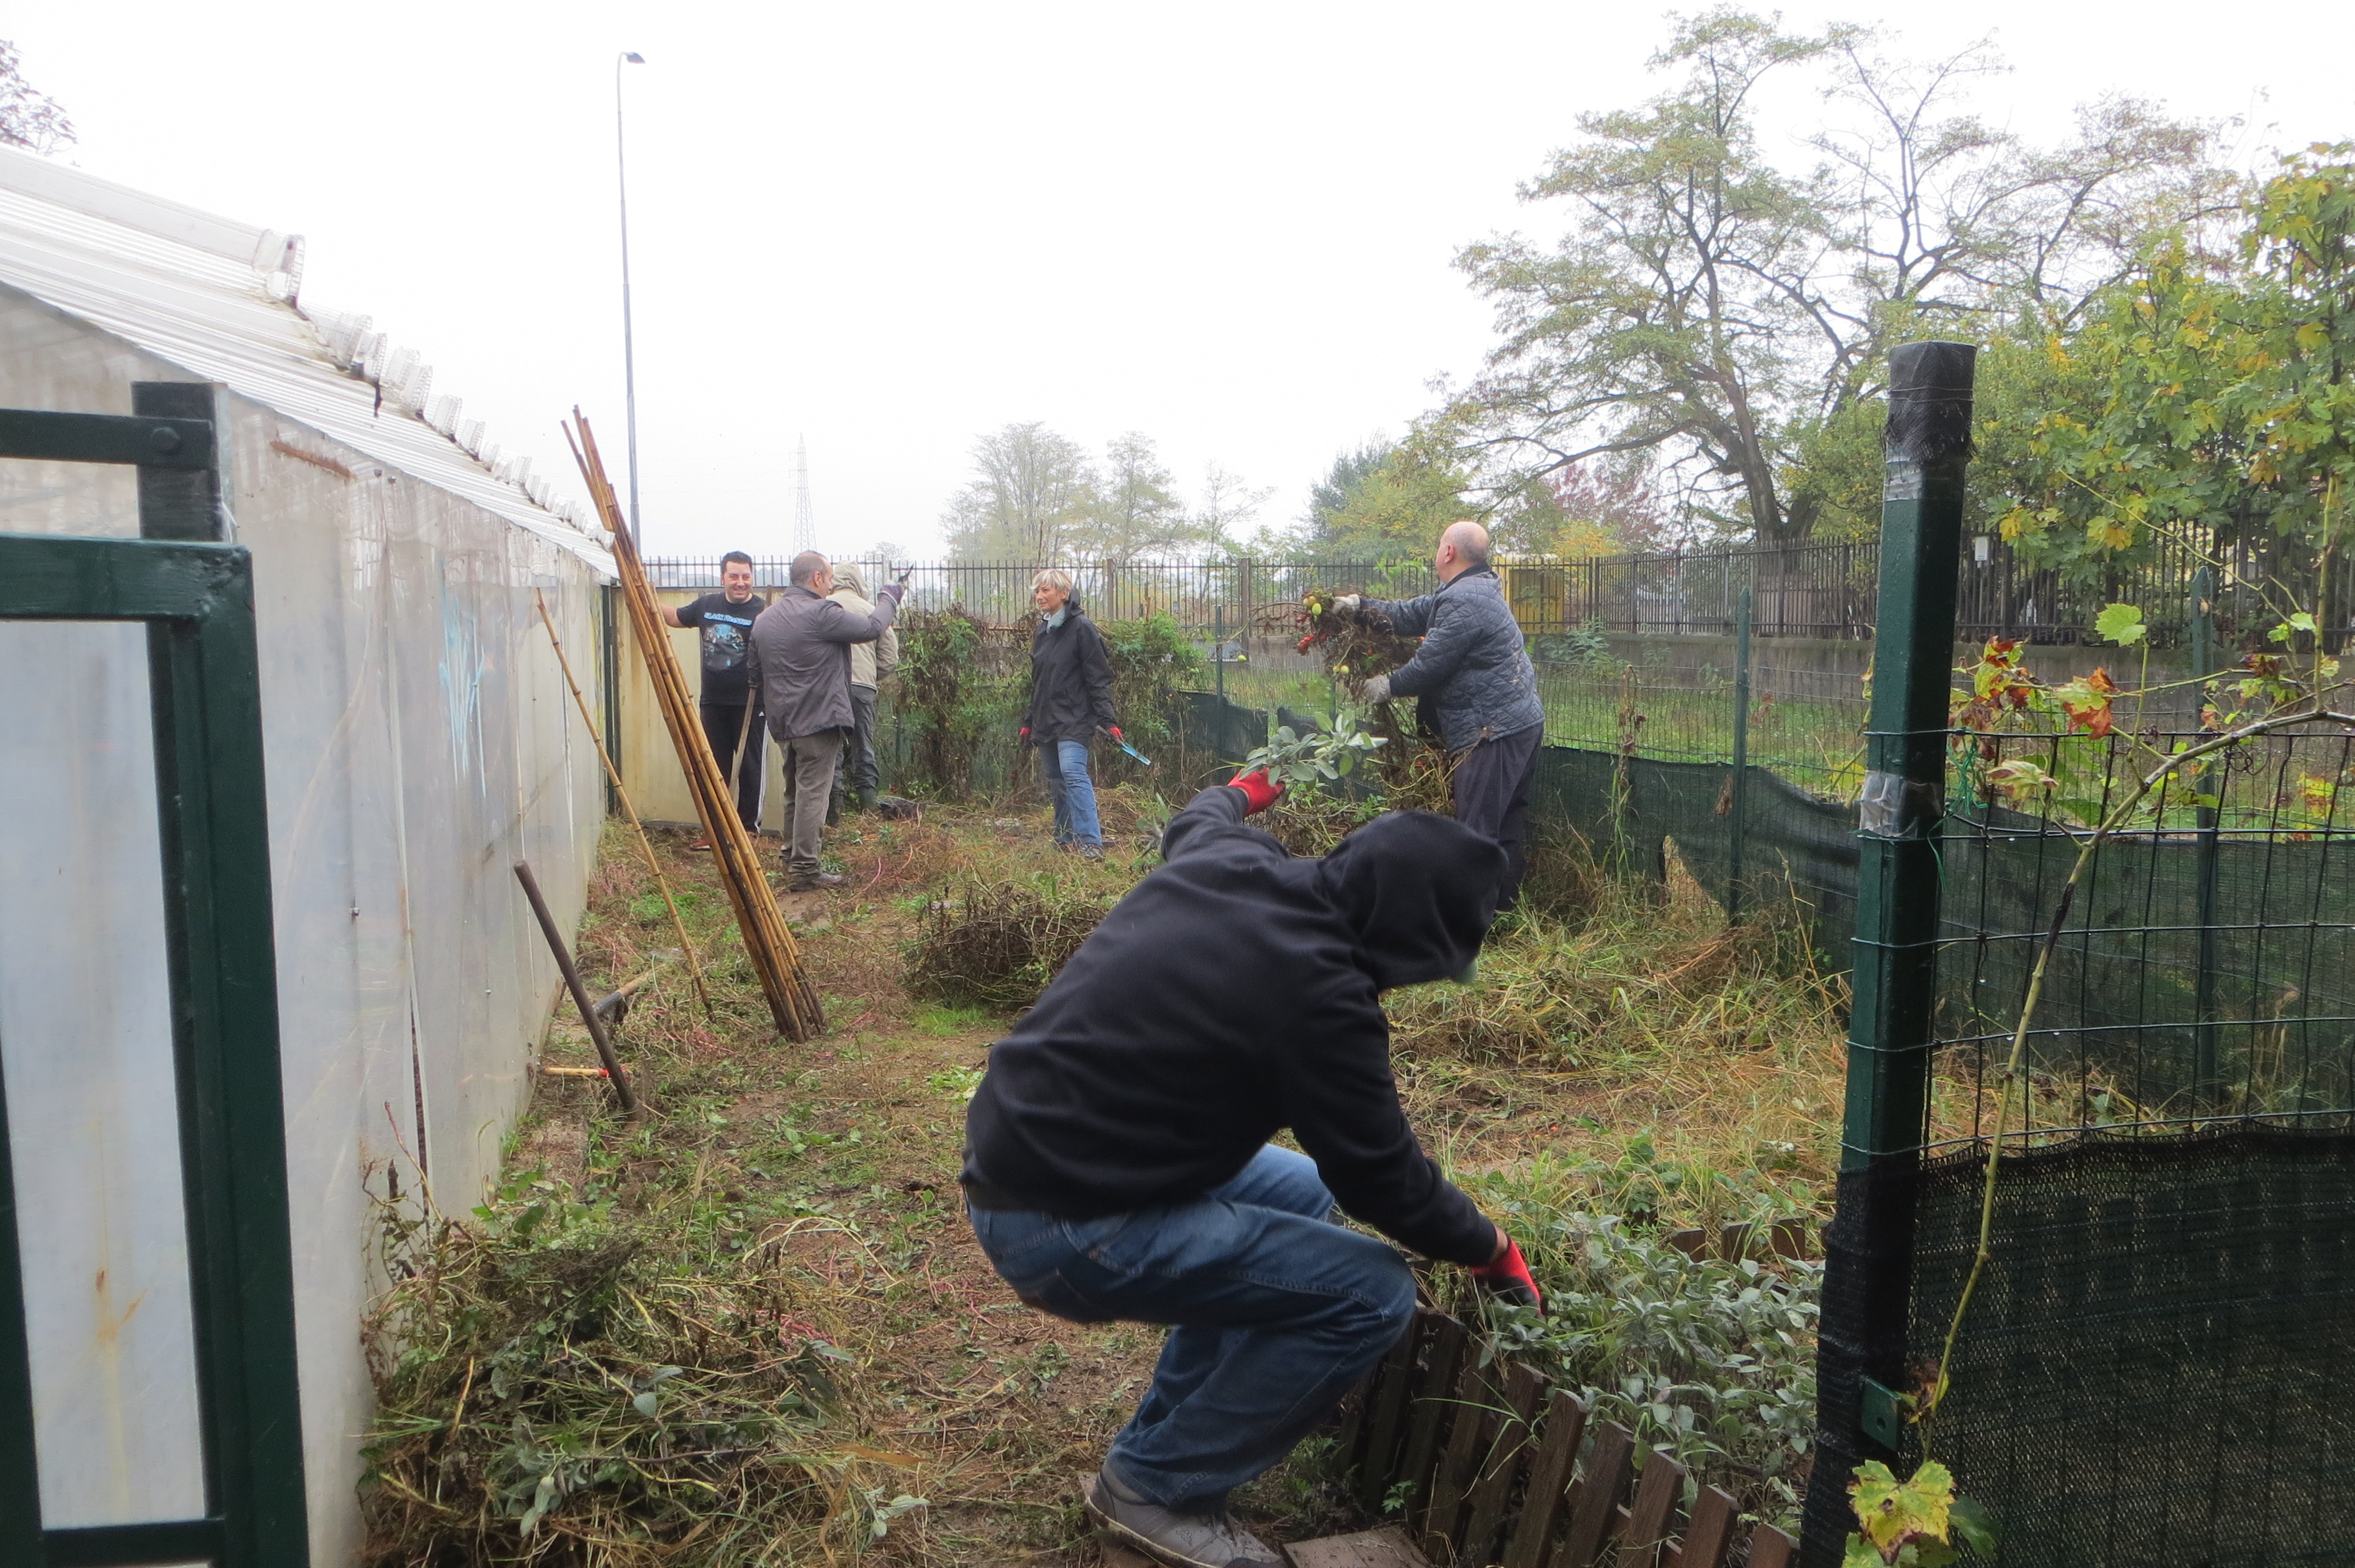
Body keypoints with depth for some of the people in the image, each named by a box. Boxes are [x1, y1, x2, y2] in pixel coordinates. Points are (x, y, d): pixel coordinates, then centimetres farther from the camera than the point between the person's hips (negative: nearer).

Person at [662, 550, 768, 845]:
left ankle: (749, 828, 11)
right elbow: (675, 616, 27)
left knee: (749, 768, 2)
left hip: (749, 704, -5)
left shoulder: (762, 611, -8)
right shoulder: (707, 605, 9)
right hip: (712, 702, 5)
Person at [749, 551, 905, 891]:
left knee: (796, 792, 20)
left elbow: (755, 671, 18)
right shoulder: (821, 613, -15)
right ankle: (804, 870, -2)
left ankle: (791, 860, 28)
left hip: (783, 721, 8)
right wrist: (889, 598, 8)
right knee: (813, 793, -4)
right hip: (819, 720, -8)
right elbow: (872, 628, -10)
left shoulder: (763, 620, 12)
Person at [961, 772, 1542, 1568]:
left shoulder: (1227, 857, 0)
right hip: (1066, 1227, -10)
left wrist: (1241, 791, 49)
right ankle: (1157, 1486, 9)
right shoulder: (1317, 992, -23)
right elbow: (1382, 1174, -11)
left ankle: (1166, 1431, 27)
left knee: (1302, 1191, 24)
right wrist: (1492, 1250, 8)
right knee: (1373, 1294, -7)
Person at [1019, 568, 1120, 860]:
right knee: (1054, 780, 9)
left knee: (1073, 772, -20)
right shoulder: (1041, 632, 16)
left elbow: (1099, 678, -11)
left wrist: (1106, 720, -17)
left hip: (1074, 719, -8)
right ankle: (1065, 839, 18)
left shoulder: (1081, 628, -8)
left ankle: (1091, 842, -24)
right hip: (1045, 721, 8)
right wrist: (1029, 722, 24)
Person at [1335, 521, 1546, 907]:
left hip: (1494, 731, -11)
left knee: (1476, 829, -7)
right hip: (1523, 720, 11)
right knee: (1509, 820, 16)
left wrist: (1388, 686, 2)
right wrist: (1361, 605, 22)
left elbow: (1429, 665, -16)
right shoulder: (1478, 589, 16)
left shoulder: (1463, 602, -19)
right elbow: (1413, 615, 22)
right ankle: (1505, 902, 25)